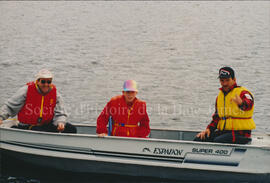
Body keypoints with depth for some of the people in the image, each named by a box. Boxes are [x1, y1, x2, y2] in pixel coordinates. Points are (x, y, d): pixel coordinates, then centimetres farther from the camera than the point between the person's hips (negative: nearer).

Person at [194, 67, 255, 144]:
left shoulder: (243, 92, -7)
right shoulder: (220, 96, 17)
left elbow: (249, 105, -31)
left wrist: (241, 103, -55)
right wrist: (209, 129, 4)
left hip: (240, 133, -7)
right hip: (223, 132, 7)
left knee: (218, 141, -33)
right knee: (198, 139, -10)